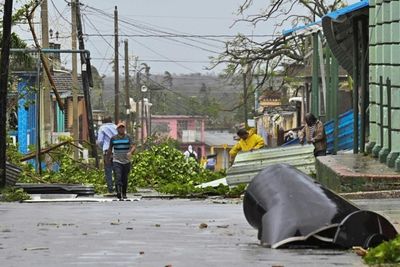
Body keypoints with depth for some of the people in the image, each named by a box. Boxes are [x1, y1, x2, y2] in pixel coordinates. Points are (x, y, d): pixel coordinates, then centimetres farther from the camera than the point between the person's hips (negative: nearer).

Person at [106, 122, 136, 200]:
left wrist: (130, 152, -30)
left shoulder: (128, 137, 2)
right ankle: (118, 193, -30)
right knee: (118, 177, -18)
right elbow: (110, 149, 17)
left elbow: (133, 146, -11)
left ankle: (124, 194, 28)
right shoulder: (113, 138, 5)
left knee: (125, 179, 10)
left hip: (126, 161, 1)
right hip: (116, 161, -1)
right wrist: (108, 158, 24)